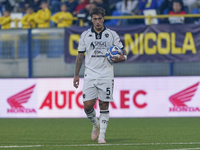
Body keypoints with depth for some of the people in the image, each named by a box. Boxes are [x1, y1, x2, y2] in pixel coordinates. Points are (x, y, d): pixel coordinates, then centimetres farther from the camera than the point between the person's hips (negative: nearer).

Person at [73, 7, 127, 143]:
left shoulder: (112, 35, 3)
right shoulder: (85, 35, 7)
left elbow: (123, 53, 5)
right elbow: (80, 56, 13)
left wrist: (121, 58, -19)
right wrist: (76, 75, 9)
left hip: (106, 76, -1)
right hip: (90, 75, 1)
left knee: (104, 105, -3)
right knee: (87, 105, -6)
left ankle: (102, 135, 3)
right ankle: (96, 124, 22)